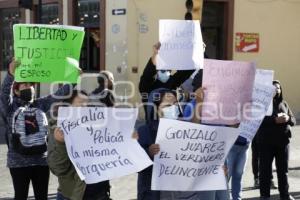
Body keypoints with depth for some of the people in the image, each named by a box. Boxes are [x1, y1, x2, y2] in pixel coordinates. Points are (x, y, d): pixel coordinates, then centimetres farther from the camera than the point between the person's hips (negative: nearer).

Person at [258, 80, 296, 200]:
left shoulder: (284, 104, 12)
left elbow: (293, 120, 11)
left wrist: (288, 119, -13)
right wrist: (275, 120, -26)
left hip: (283, 142, 4)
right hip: (266, 142, -4)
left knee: (283, 170, 11)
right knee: (265, 170, 1)